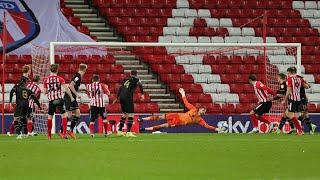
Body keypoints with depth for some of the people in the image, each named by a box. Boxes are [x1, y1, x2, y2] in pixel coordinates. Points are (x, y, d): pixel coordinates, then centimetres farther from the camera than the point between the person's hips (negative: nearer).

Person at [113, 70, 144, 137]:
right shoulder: (136, 79, 6)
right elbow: (140, 85, -12)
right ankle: (128, 132, -11)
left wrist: (117, 98, 35)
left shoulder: (126, 80, 22)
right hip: (128, 98, -7)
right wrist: (142, 94, -16)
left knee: (125, 114, 20)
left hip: (121, 97, 7)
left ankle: (120, 131, 23)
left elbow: (120, 88, 27)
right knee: (130, 115, -4)